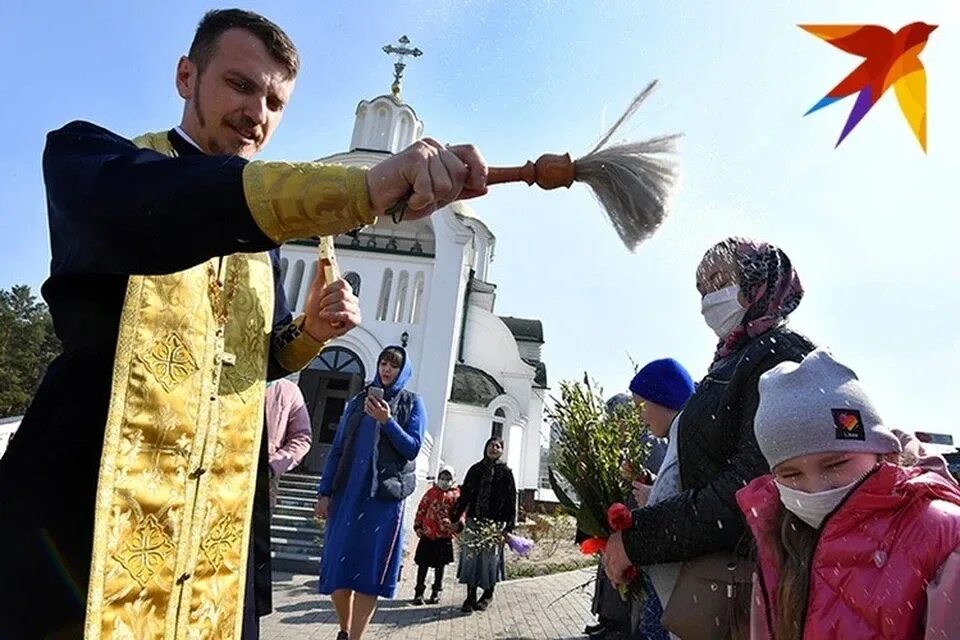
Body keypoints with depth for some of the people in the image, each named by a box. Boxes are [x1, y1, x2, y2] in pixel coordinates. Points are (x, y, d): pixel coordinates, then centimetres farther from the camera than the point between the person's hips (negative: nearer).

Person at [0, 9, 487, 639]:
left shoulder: (268, 235, 14)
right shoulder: (86, 153, -2)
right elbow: (137, 211, -27)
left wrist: (310, 331, -3)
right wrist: (366, 187, -40)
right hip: (85, 514, -4)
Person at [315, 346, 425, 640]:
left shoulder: (412, 403, 5)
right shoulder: (358, 401, 12)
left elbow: (412, 447, -5)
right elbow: (337, 449, 9)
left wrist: (387, 421, -18)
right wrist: (324, 492, 2)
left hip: (385, 496, -3)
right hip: (347, 493, 3)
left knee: (369, 568, -3)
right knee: (337, 565, 5)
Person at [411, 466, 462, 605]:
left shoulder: (456, 495, 1)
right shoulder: (431, 492, 5)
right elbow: (421, 509, 7)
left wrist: (457, 524, -21)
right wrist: (418, 526, 2)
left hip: (444, 536, -1)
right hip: (427, 534, 1)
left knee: (440, 565, 11)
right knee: (423, 564, 6)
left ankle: (436, 592, 24)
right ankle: (419, 592, 17)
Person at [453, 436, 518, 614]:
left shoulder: (505, 472, 3)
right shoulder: (475, 469, 10)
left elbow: (511, 499, -1)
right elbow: (465, 494, 10)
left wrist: (510, 525, -8)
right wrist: (455, 517, 5)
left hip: (495, 522, -2)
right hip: (474, 520, 2)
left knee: (490, 557, 2)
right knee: (470, 556, 2)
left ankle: (488, 594, 22)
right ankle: (471, 596, 13)